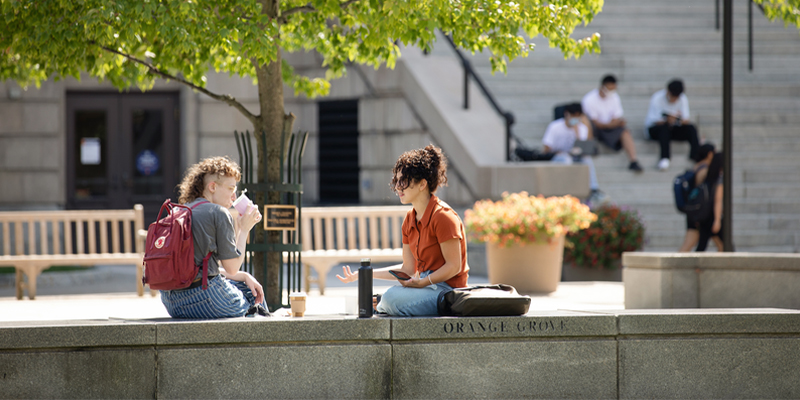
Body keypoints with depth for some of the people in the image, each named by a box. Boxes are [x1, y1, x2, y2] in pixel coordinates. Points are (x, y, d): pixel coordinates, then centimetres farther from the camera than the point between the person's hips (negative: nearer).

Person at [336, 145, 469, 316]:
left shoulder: (442, 216, -15)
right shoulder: (410, 219, 13)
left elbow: (454, 266, -15)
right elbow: (408, 269, 14)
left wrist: (422, 282, -26)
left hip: (446, 288, -8)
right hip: (427, 285, 8)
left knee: (391, 297, -28)